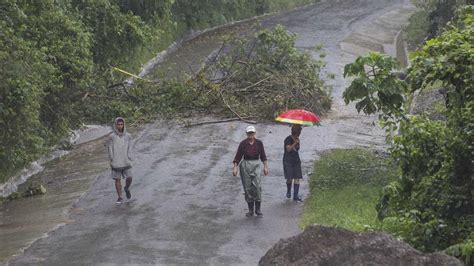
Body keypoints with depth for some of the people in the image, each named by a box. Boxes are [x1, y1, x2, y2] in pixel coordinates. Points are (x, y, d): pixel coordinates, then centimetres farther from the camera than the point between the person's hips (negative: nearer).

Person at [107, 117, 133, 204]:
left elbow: (129, 148, 5)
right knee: (117, 180, 1)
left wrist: (128, 159, -4)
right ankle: (120, 198, 9)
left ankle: (127, 188, 28)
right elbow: (110, 149, -2)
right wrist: (112, 161, -6)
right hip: (116, 163, -1)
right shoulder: (112, 136, -5)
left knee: (129, 178, -3)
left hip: (126, 162, 1)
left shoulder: (128, 136, 1)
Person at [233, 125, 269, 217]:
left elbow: (263, 156, 10)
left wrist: (265, 167, 6)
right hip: (245, 165, 0)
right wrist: (235, 168, -9)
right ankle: (250, 210, 11)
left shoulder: (259, 143, 2)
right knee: (248, 188, 2)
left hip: (256, 165, 0)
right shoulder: (243, 143, -3)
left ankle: (258, 209, -6)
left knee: (257, 185, -13)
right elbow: (238, 156, -2)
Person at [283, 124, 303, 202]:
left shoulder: (297, 139, 11)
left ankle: (296, 196, -1)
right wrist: (295, 143, -22)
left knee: (297, 178, -3)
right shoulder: (288, 139, -9)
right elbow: (288, 149, -19)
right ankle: (288, 191, 21)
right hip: (288, 161, -6)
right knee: (289, 178, -9)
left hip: (296, 160, 6)